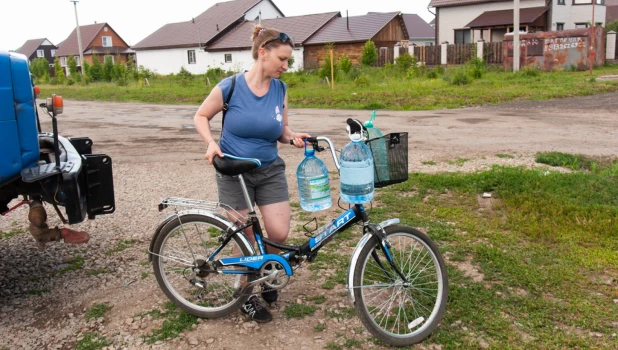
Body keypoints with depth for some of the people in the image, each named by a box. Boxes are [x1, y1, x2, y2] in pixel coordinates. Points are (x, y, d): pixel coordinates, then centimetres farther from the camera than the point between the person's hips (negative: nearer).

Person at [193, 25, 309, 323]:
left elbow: (282, 129, 7)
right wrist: (211, 144, -17)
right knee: (246, 238, 2)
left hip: (270, 170, 3)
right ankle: (249, 295, 26)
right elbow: (201, 116, -1)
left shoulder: (280, 89, -3)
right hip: (233, 172, -3)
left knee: (279, 233, -6)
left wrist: (293, 137, -15)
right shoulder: (230, 86, -14)